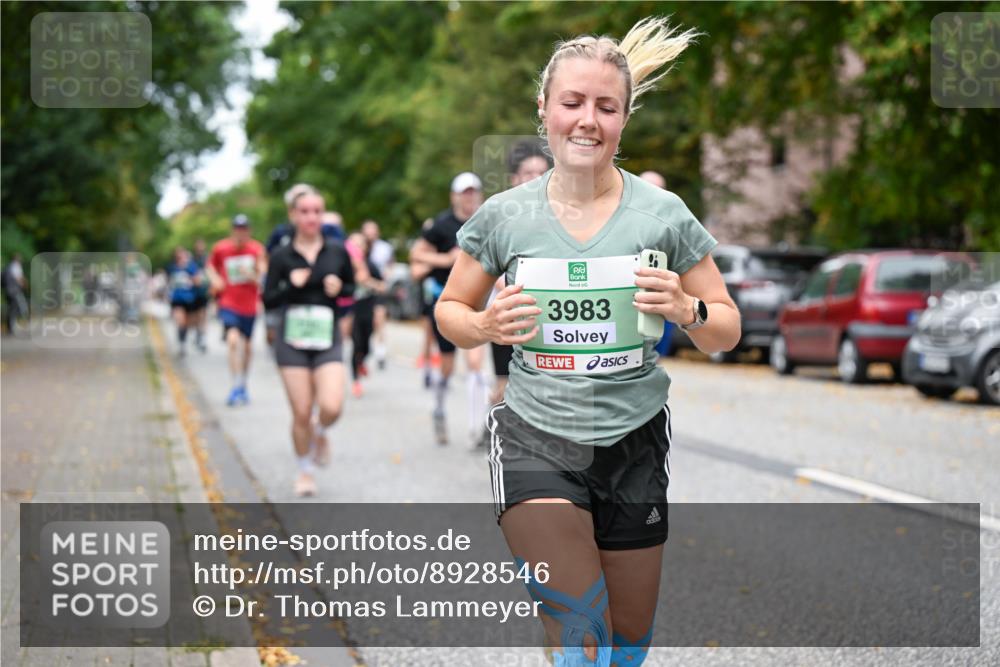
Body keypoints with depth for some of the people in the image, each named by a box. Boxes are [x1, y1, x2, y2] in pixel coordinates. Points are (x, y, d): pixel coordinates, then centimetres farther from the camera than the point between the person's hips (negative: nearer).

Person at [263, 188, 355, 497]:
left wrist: (339, 288, -7)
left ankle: (320, 433, 20)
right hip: (292, 340, -1)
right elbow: (268, 300, 1)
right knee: (301, 413, 0)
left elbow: (352, 286, 15)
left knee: (332, 407, -16)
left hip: (328, 338, 1)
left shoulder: (337, 251, 3)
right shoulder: (282, 257, 0)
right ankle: (305, 471, 22)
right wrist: (291, 286, -17)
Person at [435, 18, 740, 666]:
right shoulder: (503, 216, -2)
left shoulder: (663, 214, -3)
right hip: (536, 440, -1)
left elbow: (727, 330, 4)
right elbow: (450, 310, 11)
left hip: (633, 442, 2)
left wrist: (687, 310, -19)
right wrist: (487, 326, -12)